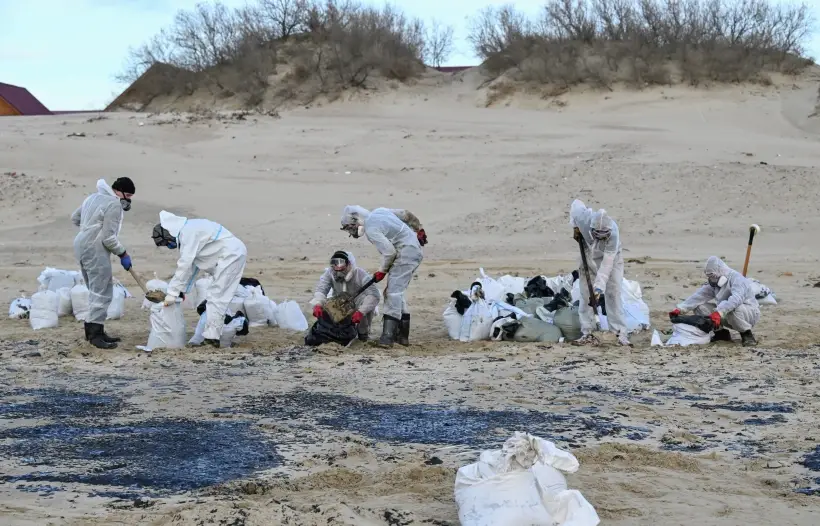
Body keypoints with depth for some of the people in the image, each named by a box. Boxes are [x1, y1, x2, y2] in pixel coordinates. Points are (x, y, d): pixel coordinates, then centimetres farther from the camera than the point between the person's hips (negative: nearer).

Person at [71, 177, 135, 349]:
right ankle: (95, 333, -10)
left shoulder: (93, 197, 15)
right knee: (102, 293, -8)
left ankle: (93, 330, 21)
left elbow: (75, 218, 23)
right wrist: (123, 254, -7)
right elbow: (109, 238, -18)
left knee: (97, 291, 17)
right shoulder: (114, 205, -15)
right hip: (95, 251, -10)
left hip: (83, 247, 10)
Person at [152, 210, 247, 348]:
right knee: (221, 297, 13)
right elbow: (192, 265, 18)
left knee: (216, 297, -9)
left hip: (230, 255, -10)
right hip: (235, 253, 10)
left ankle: (211, 337, -10)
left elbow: (185, 265, -20)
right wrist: (182, 290, 14)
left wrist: (172, 293, -17)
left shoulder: (188, 233, -17)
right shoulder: (187, 231, 14)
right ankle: (213, 334, 17)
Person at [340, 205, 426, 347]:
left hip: (405, 255, -10)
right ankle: (402, 335, 17)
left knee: (393, 293, -13)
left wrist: (382, 271, -3)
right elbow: (406, 214, 18)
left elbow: (389, 252, -19)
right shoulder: (378, 212, 11)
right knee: (397, 292, 15)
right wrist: (419, 230, 31)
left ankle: (387, 336, -20)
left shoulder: (371, 229, -16)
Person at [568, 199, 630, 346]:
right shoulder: (583, 217, -32)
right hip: (589, 257, 3)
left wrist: (599, 286, -41)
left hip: (611, 258, -3)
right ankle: (587, 333, 5)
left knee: (613, 294, -11)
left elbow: (607, 264, -38)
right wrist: (575, 227, -6)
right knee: (586, 295, 0)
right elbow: (576, 203, -7)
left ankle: (620, 333, -8)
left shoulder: (613, 233, -38)